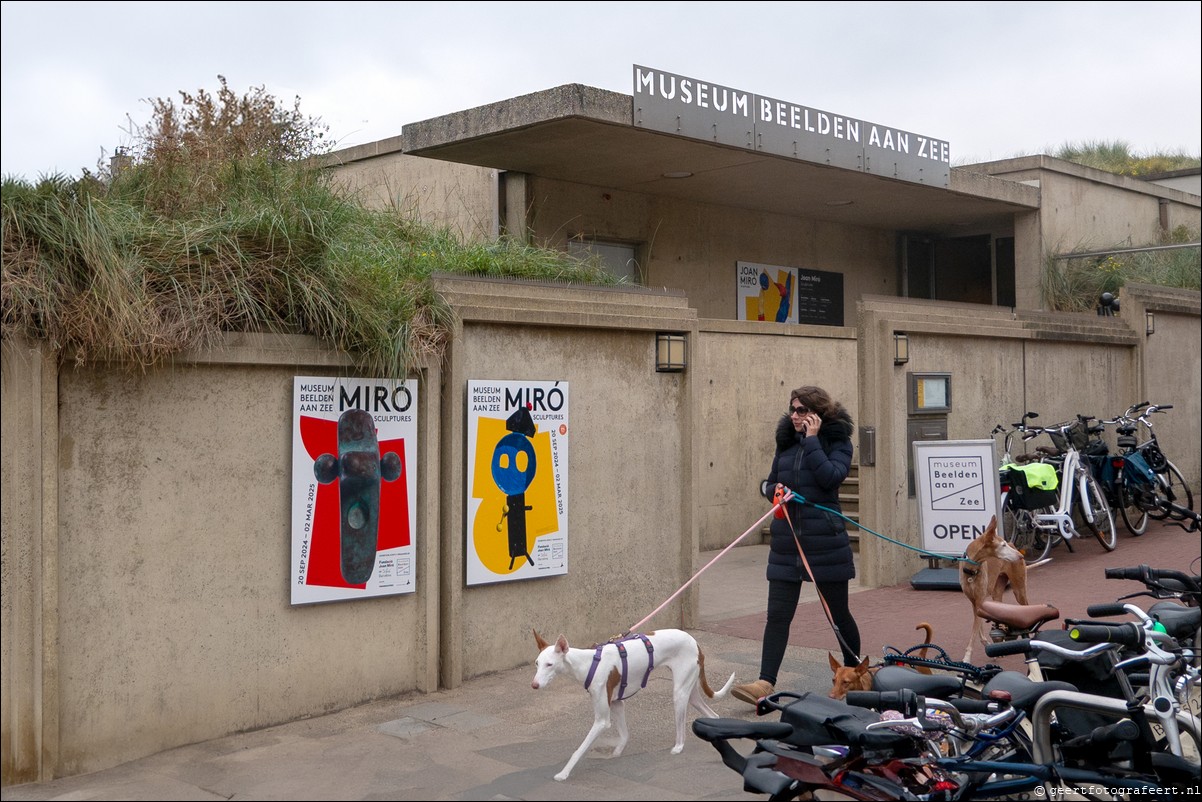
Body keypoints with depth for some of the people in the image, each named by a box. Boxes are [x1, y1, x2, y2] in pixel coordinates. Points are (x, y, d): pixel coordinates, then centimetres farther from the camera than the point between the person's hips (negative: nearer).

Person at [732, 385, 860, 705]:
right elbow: (770, 483, 20)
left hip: (825, 540, -4)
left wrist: (812, 439, -17)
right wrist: (774, 489, -2)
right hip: (786, 539, 4)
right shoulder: (786, 441, 11)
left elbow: (831, 477, -21)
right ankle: (765, 684, -5)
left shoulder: (837, 440, -3)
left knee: (838, 612, 10)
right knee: (777, 615, -2)